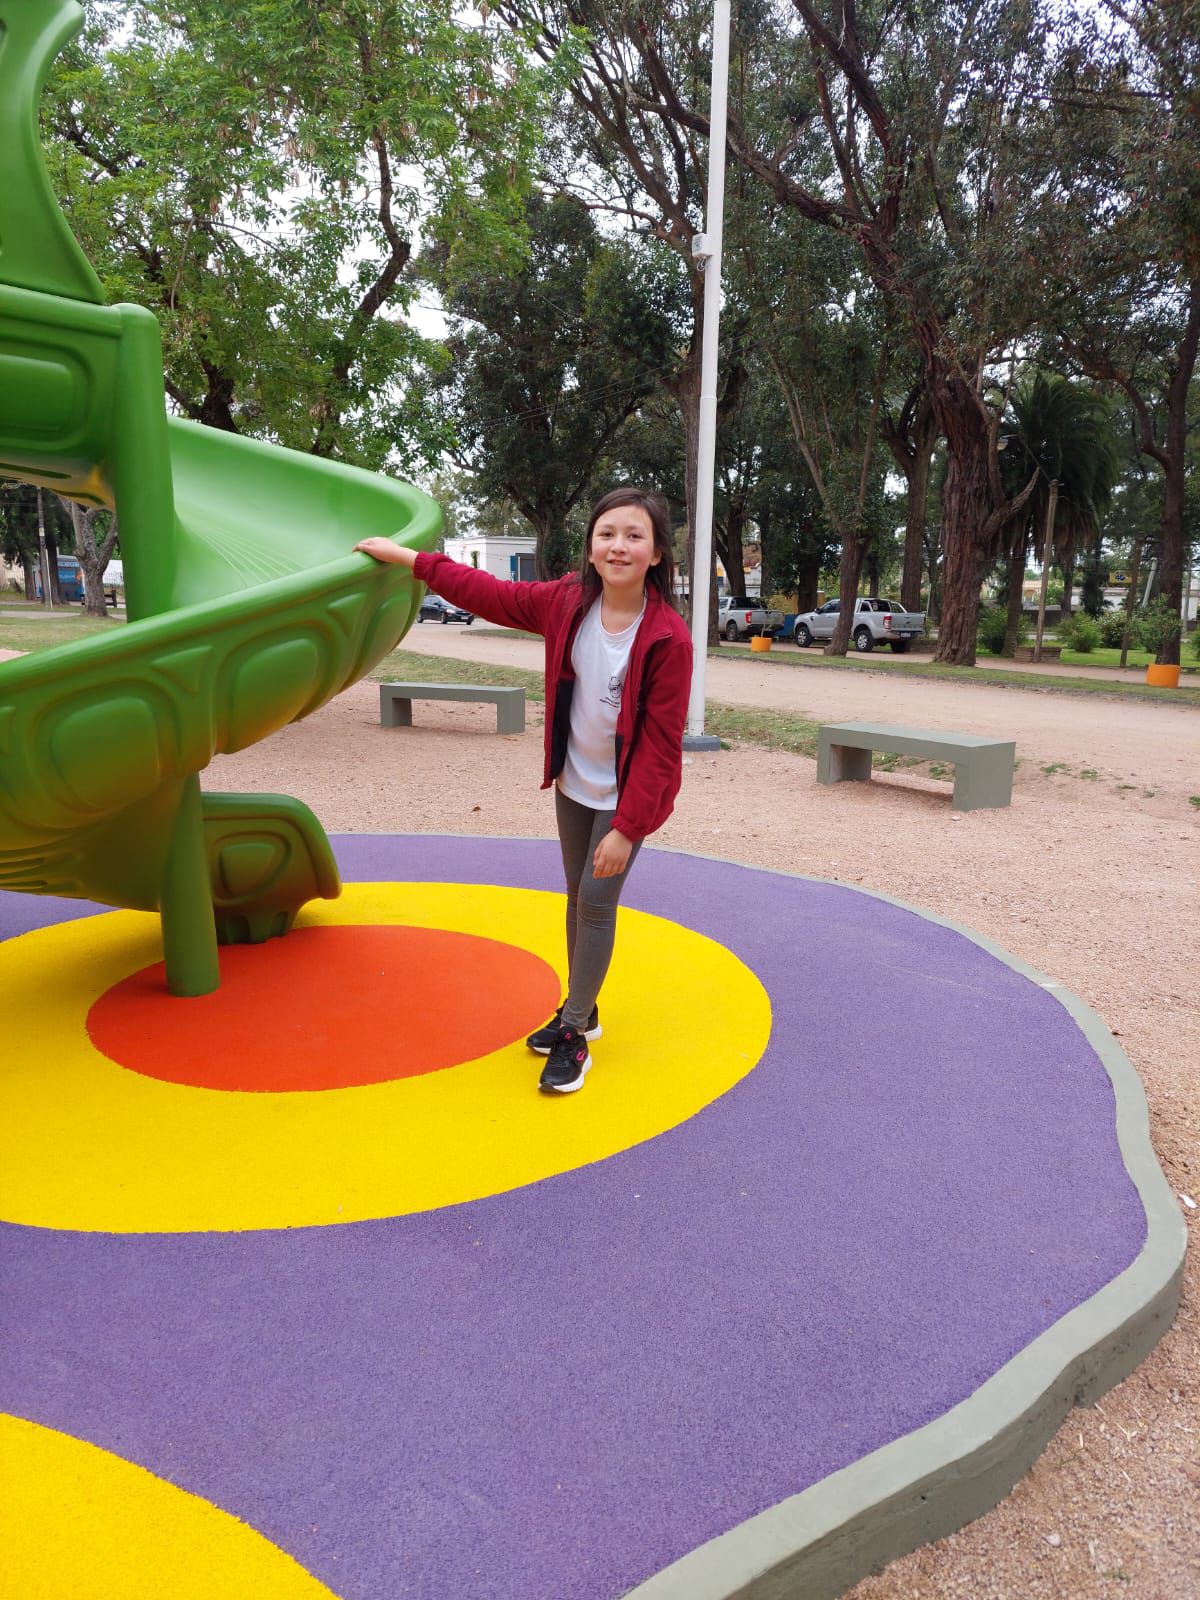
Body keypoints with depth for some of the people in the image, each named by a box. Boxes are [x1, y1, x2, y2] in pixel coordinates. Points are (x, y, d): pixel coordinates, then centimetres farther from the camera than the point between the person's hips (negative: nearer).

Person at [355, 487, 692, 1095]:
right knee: (577, 895, 16)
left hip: (626, 795, -5)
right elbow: (491, 593, 4)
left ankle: (572, 1034, 11)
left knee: (596, 903, -4)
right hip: (572, 783, 6)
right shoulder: (567, 602, -8)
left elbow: (660, 743, -22)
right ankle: (581, 1010, 33)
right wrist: (408, 558, 5)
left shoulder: (668, 637, -23)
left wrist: (626, 827, -22)